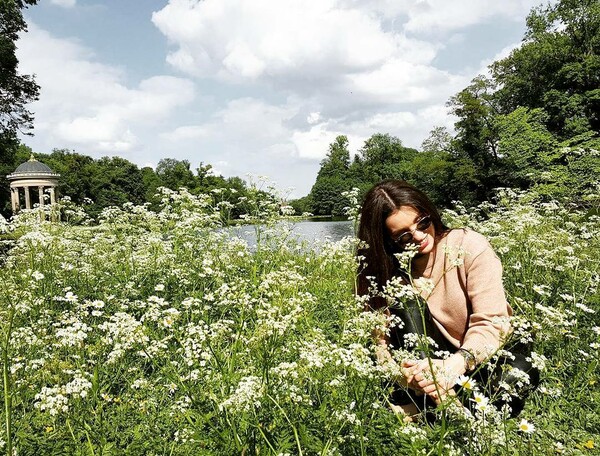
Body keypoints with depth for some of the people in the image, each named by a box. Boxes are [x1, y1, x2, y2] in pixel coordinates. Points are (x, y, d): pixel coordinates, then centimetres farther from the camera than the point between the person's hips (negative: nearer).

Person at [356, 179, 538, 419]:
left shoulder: (470, 246, -15)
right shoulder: (385, 272, -8)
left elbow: (492, 322, -20)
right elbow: (380, 340, -13)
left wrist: (455, 365, -38)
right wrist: (404, 373, -35)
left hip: (487, 354, -1)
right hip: (431, 355, 2)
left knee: (514, 378, -35)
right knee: (405, 303, -24)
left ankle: (418, 405, -21)